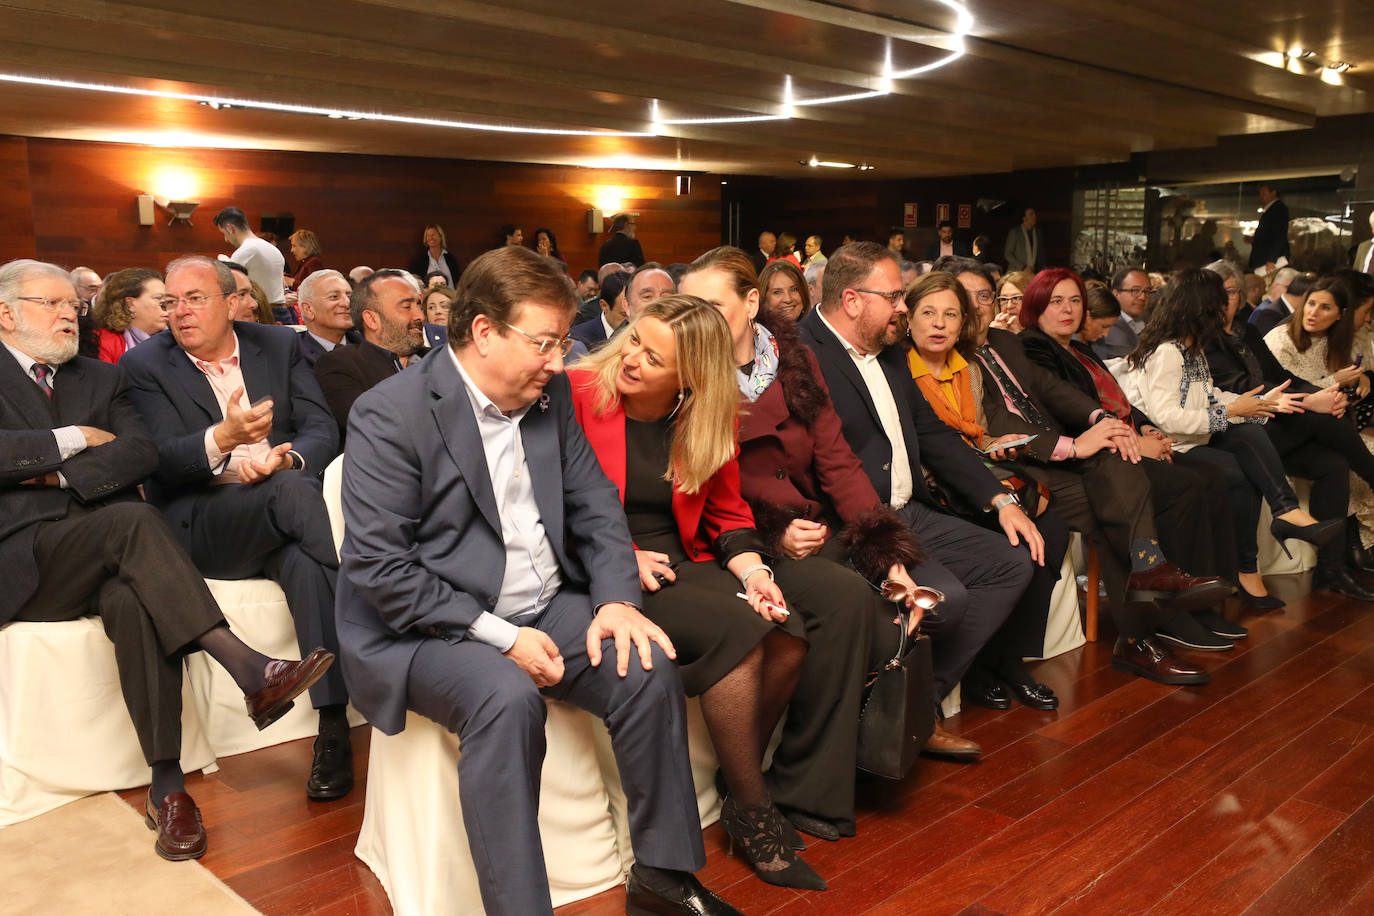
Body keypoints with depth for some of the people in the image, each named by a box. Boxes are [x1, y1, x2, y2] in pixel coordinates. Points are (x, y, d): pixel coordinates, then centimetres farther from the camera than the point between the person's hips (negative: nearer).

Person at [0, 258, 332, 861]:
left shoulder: (100, 378, 22)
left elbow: (141, 453, 4)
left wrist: (59, 473, -9)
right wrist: (72, 440, -5)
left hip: (98, 552, 3)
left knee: (134, 601, -32)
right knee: (133, 521, -32)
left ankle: (166, 783, -30)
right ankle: (248, 669, -40)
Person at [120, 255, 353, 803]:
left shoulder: (278, 345, 13)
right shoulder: (145, 365, 5)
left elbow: (322, 430, 4)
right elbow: (162, 459, -8)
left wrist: (286, 458, -19)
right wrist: (222, 439, -29)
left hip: (282, 508, 3)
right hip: (198, 525, -2)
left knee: (304, 559, -33)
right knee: (297, 492, -33)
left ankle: (333, 727, -30)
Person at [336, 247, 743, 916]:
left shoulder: (550, 393, 7)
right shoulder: (389, 415, -13)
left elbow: (593, 502, 10)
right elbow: (378, 567, -18)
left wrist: (617, 598, -8)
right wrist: (499, 635, -21)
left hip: (547, 608, 6)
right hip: (429, 630, -5)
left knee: (648, 667, -16)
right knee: (507, 697, -34)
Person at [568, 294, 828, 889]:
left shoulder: (709, 420, 5)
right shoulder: (578, 394, -9)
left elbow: (728, 513, 11)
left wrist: (751, 570, -8)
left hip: (684, 564, 5)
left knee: (787, 632, -19)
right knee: (737, 629, -26)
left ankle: (744, 784, 2)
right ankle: (753, 814, -8)